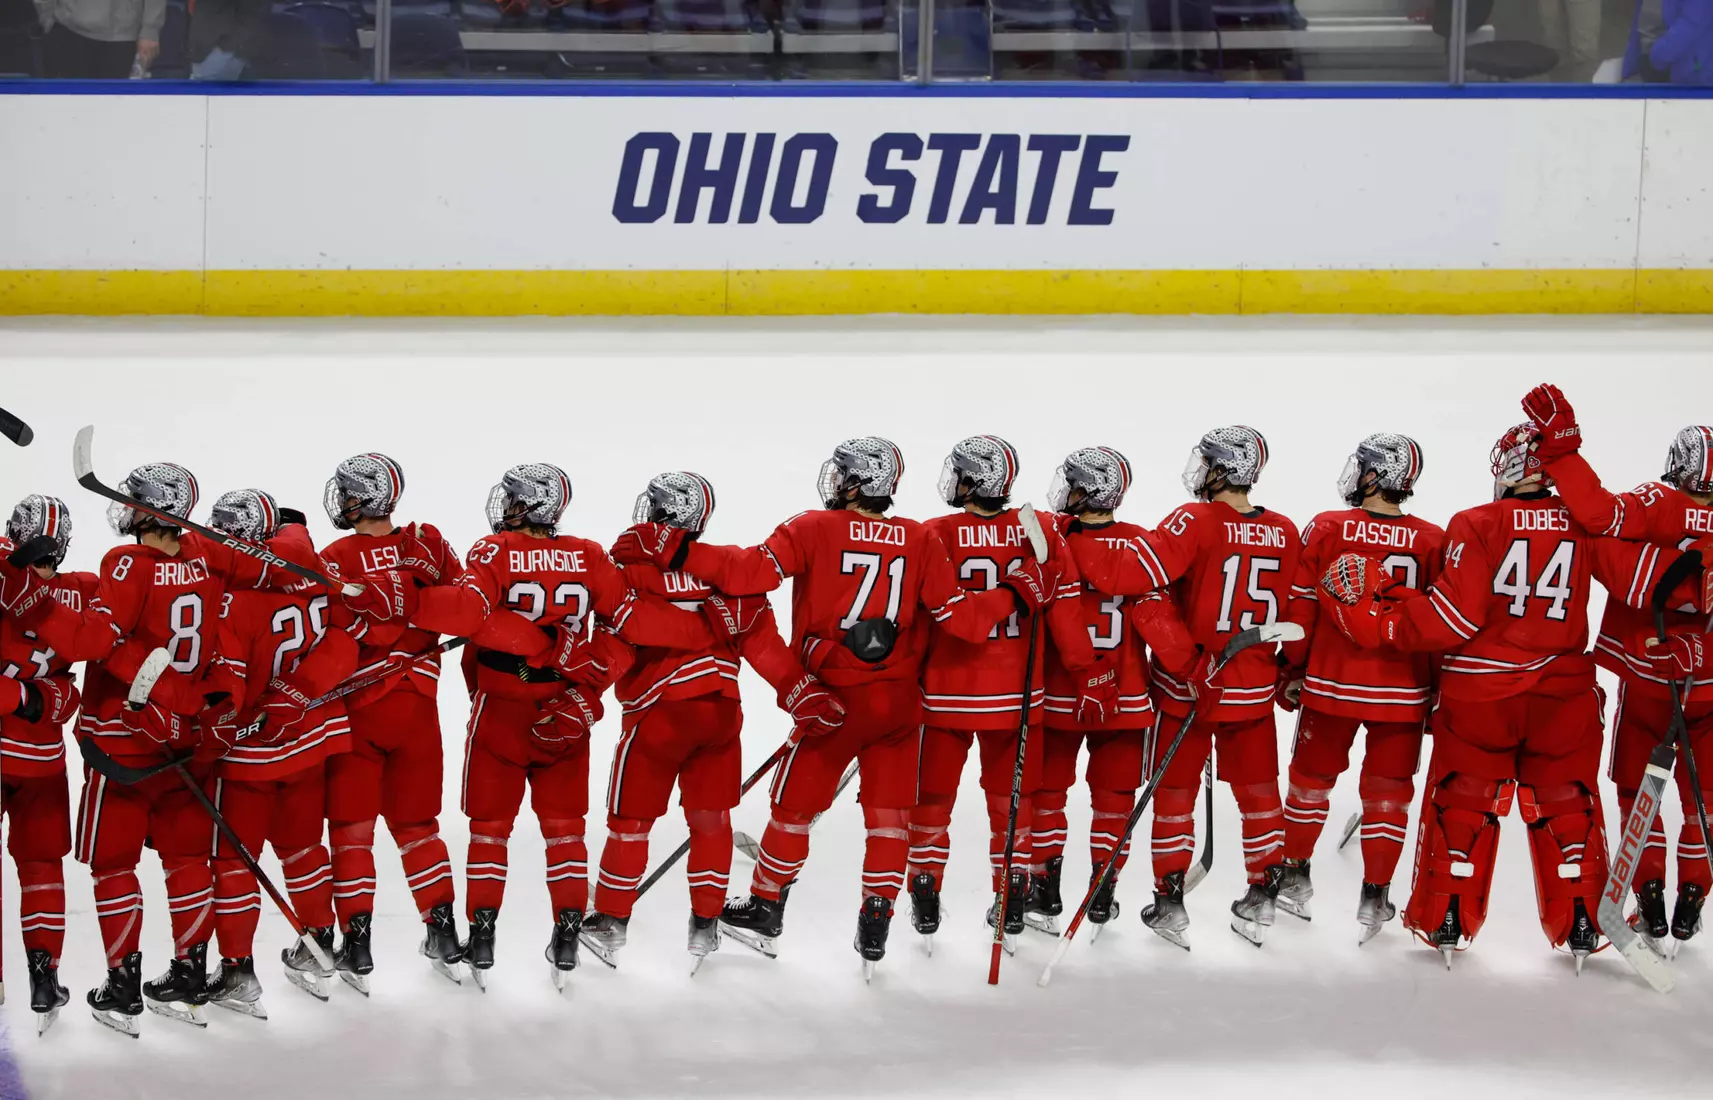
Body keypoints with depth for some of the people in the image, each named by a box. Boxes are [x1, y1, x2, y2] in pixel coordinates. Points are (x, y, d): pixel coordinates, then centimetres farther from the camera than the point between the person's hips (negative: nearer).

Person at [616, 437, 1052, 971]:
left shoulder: (813, 531, -10)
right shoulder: (921, 541, -2)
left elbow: (753, 571, -21)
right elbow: (958, 616, -3)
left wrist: (676, 550, -19)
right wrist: (1017, 595, 12)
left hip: (833, 699, -2)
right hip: (900, 701, 2)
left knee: (793, 806, 14)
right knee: (889, 814, 11)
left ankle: (765, 910, 26)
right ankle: (875, 929, 10)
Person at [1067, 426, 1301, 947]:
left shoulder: (1196, 523, -18)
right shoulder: (1285, 533, -2)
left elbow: (1131, 573, -27)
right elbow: (1291, 612, 8)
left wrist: (1066, 545, -21)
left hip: (1185, 689, -3)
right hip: (1253, 689, 3)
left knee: (1174, 793, 10)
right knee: (1258, 791, 16)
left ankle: (1169, 904, 14)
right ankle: (1263, 899, 22)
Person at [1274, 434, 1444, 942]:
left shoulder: (1326, 530, -8)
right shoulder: (1432, 542, -6)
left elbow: (1300, 609, -4)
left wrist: (1291, 670, 8)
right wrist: (1436, 693, 8)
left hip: (1331, 685, 0)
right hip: (1403, 691, 0)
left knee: (1311, 780, 17)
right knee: (1388, 792, 10)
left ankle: (1294, 880, 29)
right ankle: (1374, 899, 12)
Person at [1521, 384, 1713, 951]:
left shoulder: (1659, 506, -16)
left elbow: (1600, 512, -32)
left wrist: (1561, 446, -30)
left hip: (1646, 680, -2)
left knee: (1638, 787, 14)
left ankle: (1650, 900, 8)